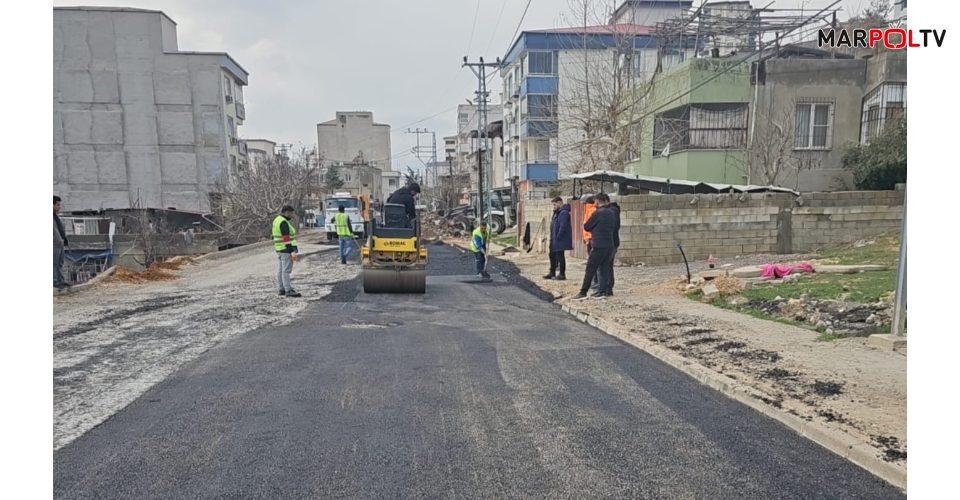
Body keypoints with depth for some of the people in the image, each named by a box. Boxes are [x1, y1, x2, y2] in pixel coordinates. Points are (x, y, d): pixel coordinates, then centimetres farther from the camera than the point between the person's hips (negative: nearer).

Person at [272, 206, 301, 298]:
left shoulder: (277, 220, 15)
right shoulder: (284, 223, -16)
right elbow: (286, 238, -21)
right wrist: (293, 251, -22)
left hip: (279, 249, 10)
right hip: (286, 249, -10)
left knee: (280, 270, 11)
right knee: (286, 271, -10)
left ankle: (282, 289, 16)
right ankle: (288, 290, -10)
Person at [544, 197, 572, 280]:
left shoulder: (564, 213, -18)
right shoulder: (557, 212, 16)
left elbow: (563, 227, -25)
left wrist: (558, 237, -21)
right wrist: (552, 237, 15)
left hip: (560, 240, -11)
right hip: (554, 240, 11)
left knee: (560, 256, -3)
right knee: (552, 255, 16)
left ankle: (562, 274, 5)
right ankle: (552, 273, 25)